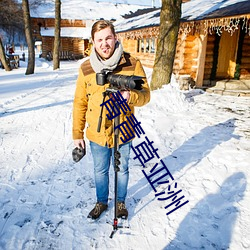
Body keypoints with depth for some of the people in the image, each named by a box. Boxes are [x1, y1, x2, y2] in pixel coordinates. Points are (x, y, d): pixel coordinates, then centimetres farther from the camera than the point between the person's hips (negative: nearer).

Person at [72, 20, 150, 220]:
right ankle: (101, 202, 45)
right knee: (100, 171, 20)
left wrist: (131, 96, -32)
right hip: (97, 134, 2)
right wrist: (77, 134, 2)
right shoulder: (86, 68, -5)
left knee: (122, 170, 19)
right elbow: (80, 103, 0)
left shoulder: (132, 64, -11)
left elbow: (145, 95, -8)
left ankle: (121, 202, 45)